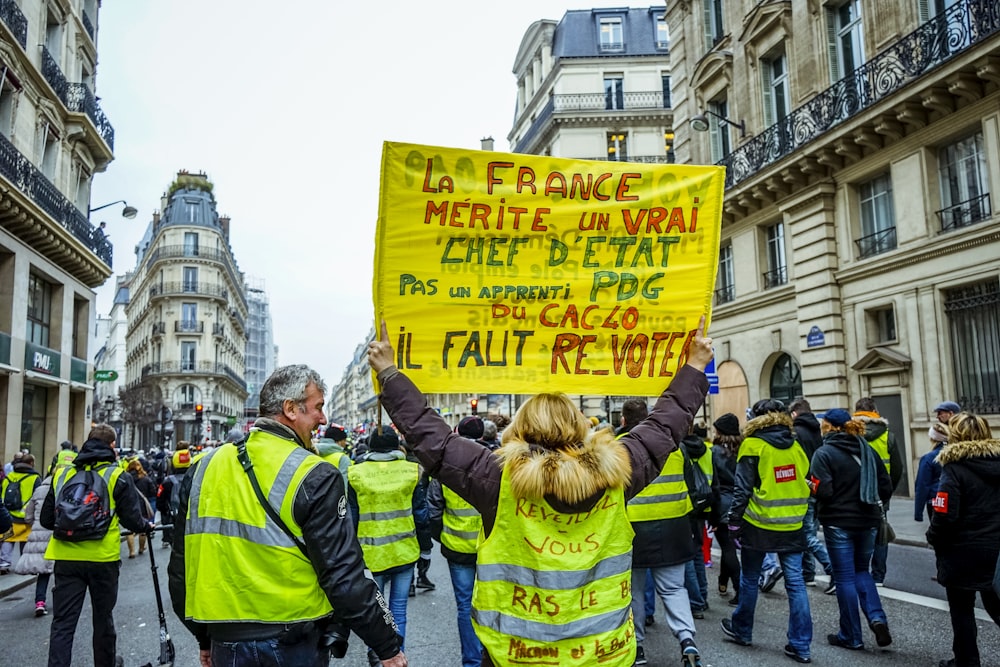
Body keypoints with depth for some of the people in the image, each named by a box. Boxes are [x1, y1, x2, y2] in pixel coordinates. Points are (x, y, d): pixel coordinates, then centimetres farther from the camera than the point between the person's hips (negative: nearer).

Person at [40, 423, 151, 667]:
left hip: (66, 558, 2)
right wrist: (146, 526, 16)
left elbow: (47, 519, 10)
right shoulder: (118, 476, -5)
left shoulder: (62, 473, 6)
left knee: (63, 621, 4)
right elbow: (132, 519, -5)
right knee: (102, 617, 16)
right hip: (103, 558, -2)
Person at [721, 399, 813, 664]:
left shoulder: (754, 445, -10)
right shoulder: (796, 445, 4)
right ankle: (800, 645, 7)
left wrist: (734, 520, -3)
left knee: (749, 579, 12)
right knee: (795, 583, 5)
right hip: (792, 525, 4)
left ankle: (742, 630, 27)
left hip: (759, 525, -4)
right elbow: (803, 482, 10)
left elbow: (742, 488, -11)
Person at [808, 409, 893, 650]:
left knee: (845, 578, 5)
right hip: (868, 521, 5)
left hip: (839, 523, -5)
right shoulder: (868, 450, 4)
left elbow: (822, 491, -20)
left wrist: (810, 485, 0)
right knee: (861, 570, 22)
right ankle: (877, 618, 3)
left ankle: (851, 637, 14)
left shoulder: (824, 453, -12)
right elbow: (886, 488, 5)